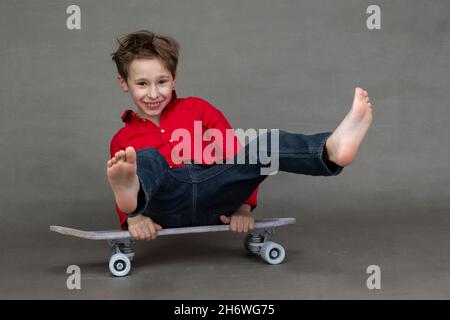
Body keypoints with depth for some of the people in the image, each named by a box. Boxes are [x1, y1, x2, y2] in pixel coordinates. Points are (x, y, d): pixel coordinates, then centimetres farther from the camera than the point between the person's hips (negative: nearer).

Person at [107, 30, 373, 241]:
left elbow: (234, 155, 15)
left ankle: (332, 149, -55)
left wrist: (244, 206, -1)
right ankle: (131, 192, -70)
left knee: (265, 146, -25)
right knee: (146, 158, -33)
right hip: (166, 204, -1)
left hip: (214, 193, 1)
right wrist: (134, 216, -15)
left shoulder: (196, 109, 23)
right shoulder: (122, 140, 23)